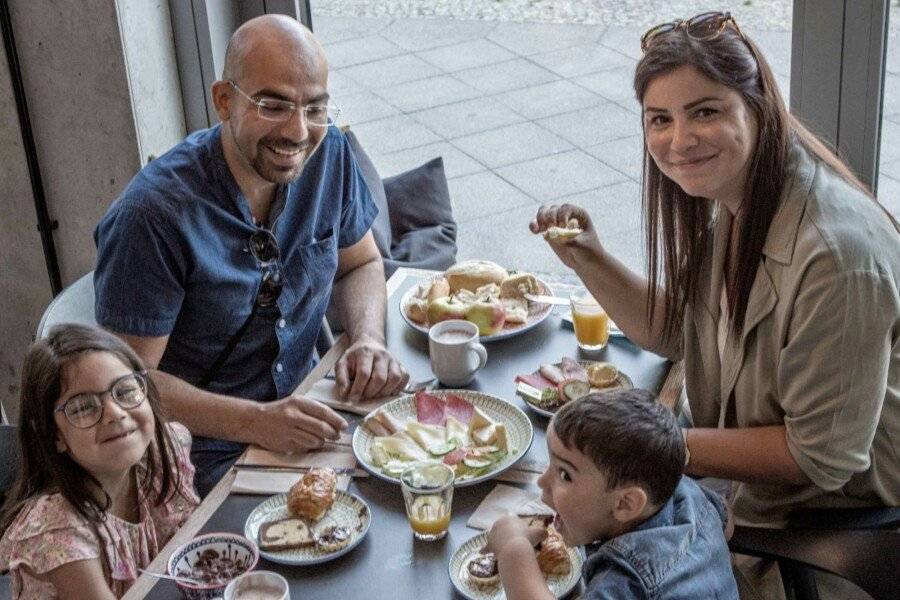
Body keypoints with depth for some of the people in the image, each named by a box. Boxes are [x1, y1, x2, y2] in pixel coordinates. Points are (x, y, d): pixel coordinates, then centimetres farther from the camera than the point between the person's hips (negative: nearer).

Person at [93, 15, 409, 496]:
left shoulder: (328, 154, -5)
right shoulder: (151, 215, -24)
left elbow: (360, 263, 11)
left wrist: (369, 340, -10)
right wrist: (257, 422, -30)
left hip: (306, 399, 7)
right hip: (210, 451, -6)